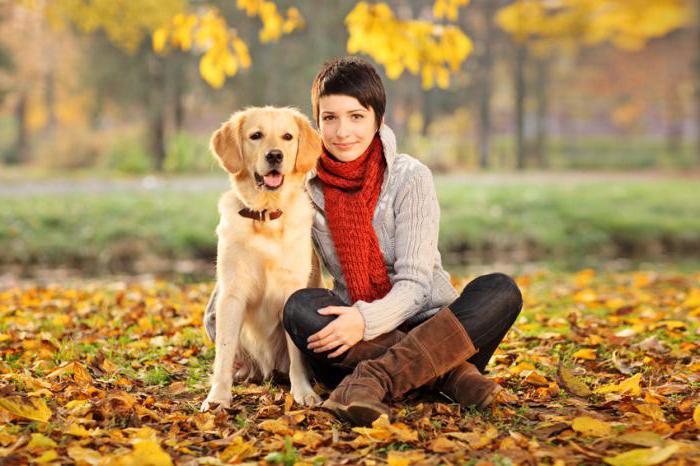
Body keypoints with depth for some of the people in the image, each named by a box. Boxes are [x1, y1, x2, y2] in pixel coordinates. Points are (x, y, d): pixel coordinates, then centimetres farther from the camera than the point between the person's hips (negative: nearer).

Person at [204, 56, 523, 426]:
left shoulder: (410, 178, -6)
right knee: (299, 306, -28)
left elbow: (414, 284, -13)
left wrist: (367, 320, -32)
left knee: (501, 290, -28)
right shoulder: (307, 189, 3)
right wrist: (220, 312, 3)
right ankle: (449, 372, -37)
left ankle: (375, 377, -42)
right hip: (357, 342, 2)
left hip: (428, 326, -1)